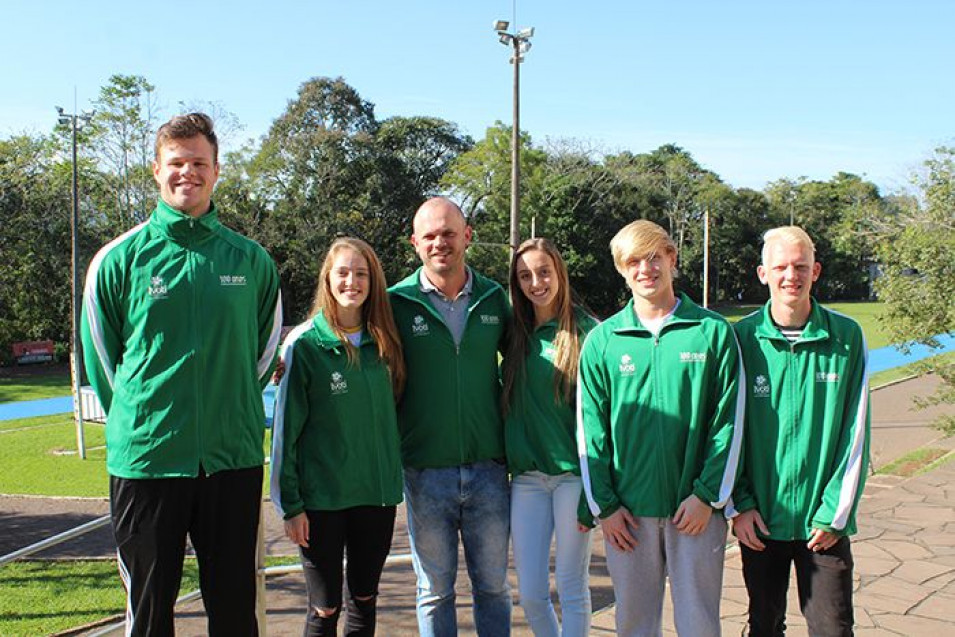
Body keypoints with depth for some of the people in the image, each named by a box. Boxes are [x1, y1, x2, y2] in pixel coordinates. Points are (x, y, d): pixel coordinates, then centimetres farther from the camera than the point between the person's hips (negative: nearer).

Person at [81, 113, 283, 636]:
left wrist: (231, 413, 11)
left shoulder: (252, 261, 4)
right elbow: (100, 356, 8)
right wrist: (136, 424, 8)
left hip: (233, 460, 1)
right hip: (143, 461, -1)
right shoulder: (119, 259, 0)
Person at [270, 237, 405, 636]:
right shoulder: (304, 343, -8)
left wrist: (393, 476, 4)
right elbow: (286, 427, -6)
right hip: (321, 497, -4)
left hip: (377, 493, 4)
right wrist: (290, 503, -8)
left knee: (364, 600, 15)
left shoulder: (384, 343, 4)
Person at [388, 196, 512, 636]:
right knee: (435, 591, 12)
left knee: (493, 586, 15)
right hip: (425, 471, -1)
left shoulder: (494, 298, 3)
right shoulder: (397, 303, -4)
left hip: (488, 468, 2)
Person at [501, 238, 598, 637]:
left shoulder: (587, 331, -6)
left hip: (573, 473, -4)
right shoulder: (517, 334, 9)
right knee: (530, 593, 8)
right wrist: (506, 463, 5)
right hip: (526, 476, 4)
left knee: (571, 587, 5)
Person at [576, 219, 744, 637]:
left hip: (697, 506, -1)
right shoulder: (602, 341, 2)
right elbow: (590, 430, 3)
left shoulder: (714, 332, -1)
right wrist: (603, 505, -2)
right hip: (628, 509, 1)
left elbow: (729, 422, -2)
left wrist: (707, 495, -7)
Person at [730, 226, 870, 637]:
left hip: (824, 521, -1)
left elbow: (855, 432, -3)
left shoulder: (846, 336, -4)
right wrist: (739, 504, -4)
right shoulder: (742, 337, -3)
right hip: (759, 518, 1)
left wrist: (835, 513, -6)